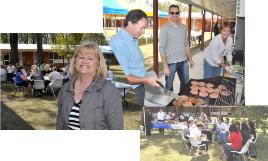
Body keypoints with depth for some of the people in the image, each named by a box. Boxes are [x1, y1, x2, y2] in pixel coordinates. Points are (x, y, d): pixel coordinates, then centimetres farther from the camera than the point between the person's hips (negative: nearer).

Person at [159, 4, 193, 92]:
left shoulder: (184, 27, 7)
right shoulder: (164, 28, -10)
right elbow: (162, 48, -13)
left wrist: (190, 58, 12)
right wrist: (165, 66, -18)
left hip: (183, 61, 6)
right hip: (170, 62, -5)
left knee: (186, 83, 16)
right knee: (169, 85, 5)